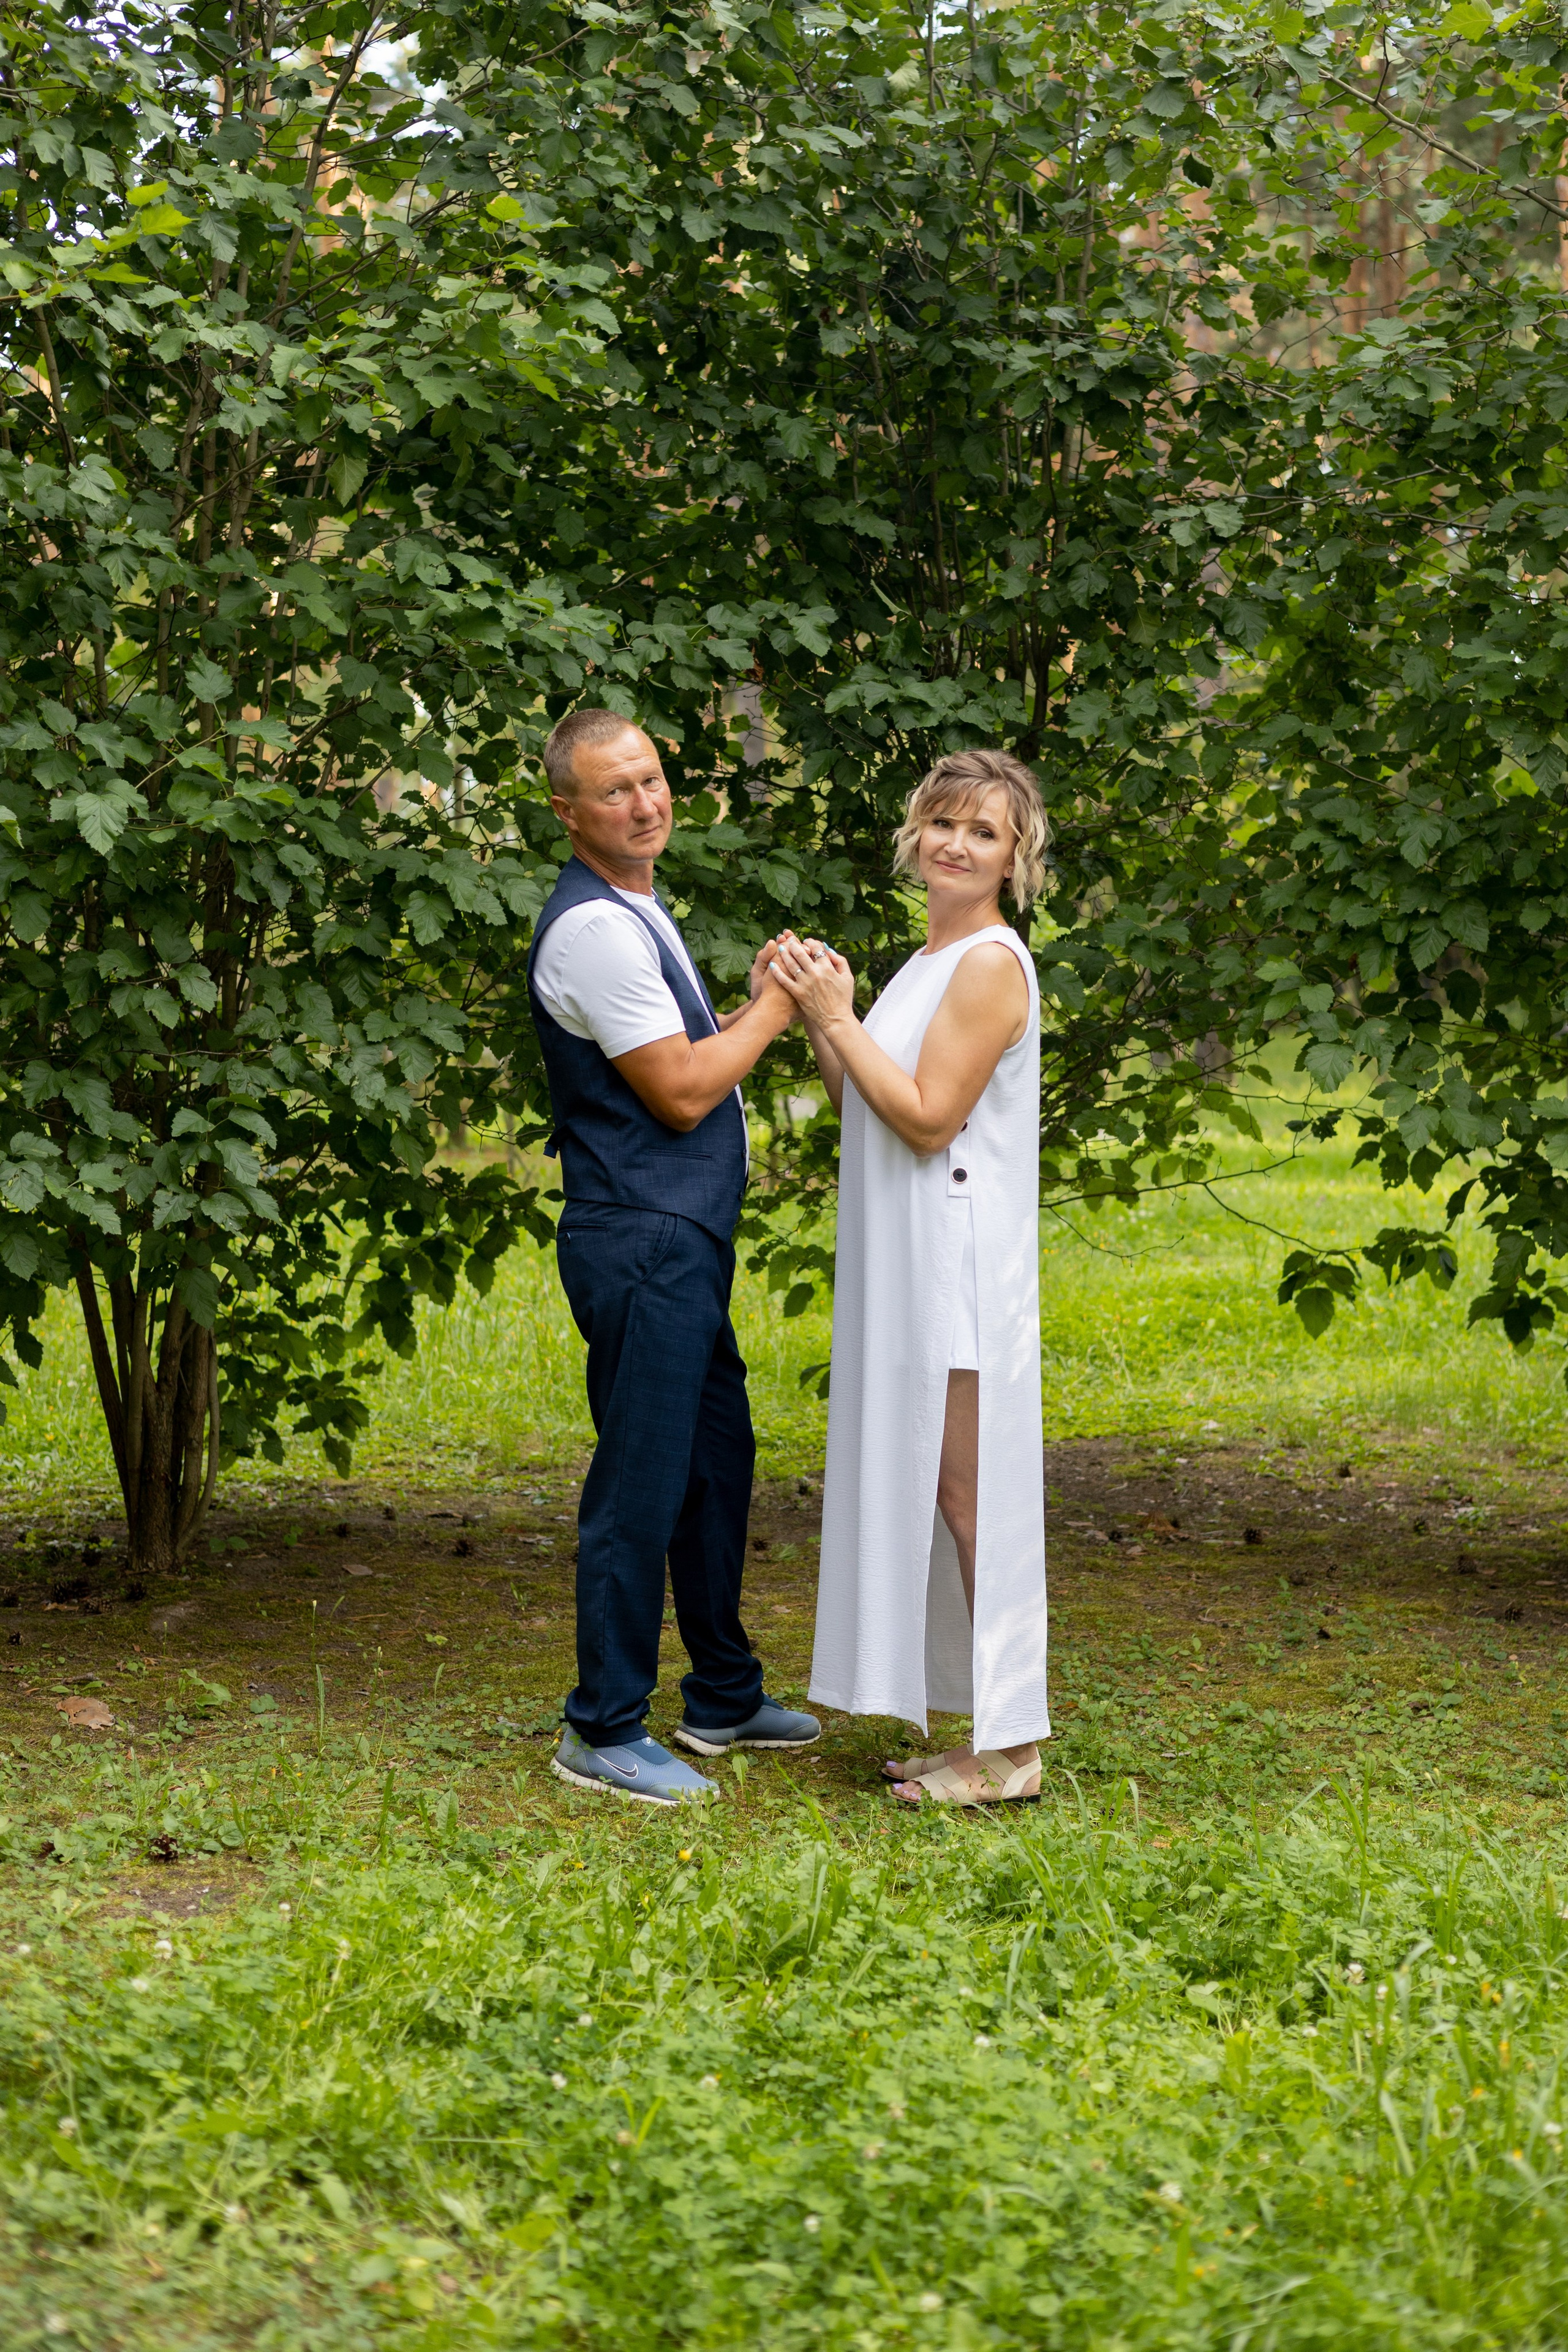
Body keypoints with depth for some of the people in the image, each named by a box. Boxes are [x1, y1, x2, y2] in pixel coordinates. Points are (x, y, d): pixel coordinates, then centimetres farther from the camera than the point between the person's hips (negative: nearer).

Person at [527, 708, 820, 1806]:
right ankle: (603, 1734, 3)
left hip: (686, 1241, 11)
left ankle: (724, 1698, 31)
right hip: (640, 1242, -11)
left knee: (719, 1462, 18)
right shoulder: (593, 928, -17)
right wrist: (771, 1012, -6)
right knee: (642, 1487, -5)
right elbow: (682, 1093, -18)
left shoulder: (639, 912, 16)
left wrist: (756, 1007, 8)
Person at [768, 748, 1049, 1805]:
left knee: (971, 1493, -7)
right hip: (909, 1267, 10)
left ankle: (1010, 1751, -1)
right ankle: (988, 1737, 18)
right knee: (939, 1492, 12)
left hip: (962, 1269, -10)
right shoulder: (932, 961, 17)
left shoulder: (991, 964, -13)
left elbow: (927, 1120, -18)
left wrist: (837, 1019, -13)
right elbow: (864, 1110, 16)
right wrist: (824, 1016, 4)